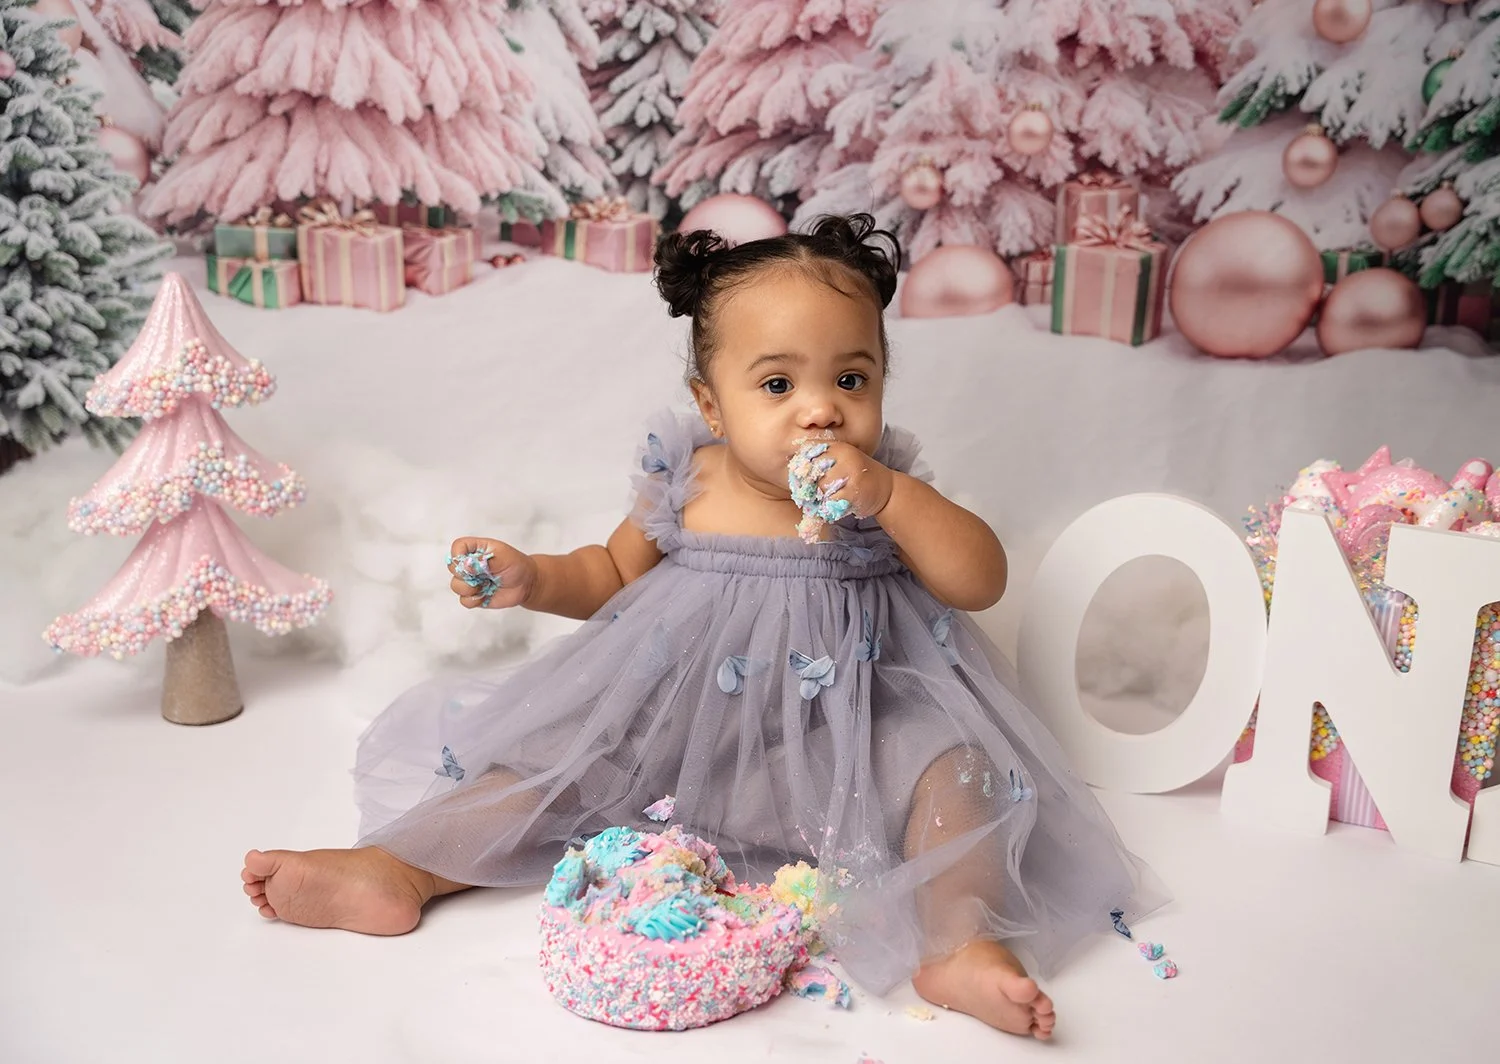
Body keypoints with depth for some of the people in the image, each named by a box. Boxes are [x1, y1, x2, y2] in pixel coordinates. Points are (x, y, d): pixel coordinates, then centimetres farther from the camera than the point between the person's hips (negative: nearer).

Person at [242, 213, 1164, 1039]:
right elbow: (613, 574, 14)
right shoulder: (686, 487, -3)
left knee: (960, 769, -26)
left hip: (834, 742, -2)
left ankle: (961, 945, -29)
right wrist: (529, 578, -6)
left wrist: (888, 498, -30)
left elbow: (983, 582, -18)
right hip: (676, 725, 2)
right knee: (550, 755, -6)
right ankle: (394, 870, -2)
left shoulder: (890, 492, -7)